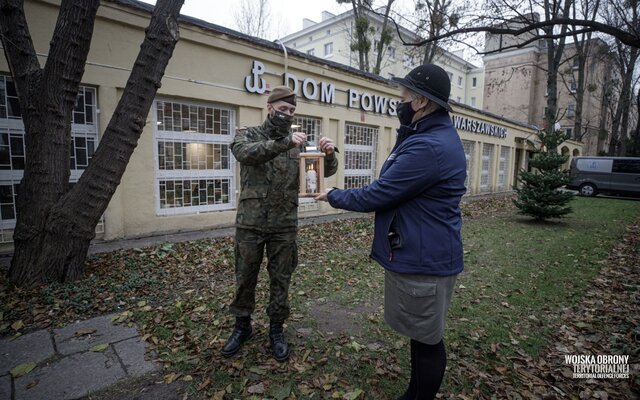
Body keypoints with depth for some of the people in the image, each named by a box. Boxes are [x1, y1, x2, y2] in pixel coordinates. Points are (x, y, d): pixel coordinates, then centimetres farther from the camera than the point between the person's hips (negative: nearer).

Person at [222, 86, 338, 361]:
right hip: (250, 224, -1)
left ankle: (276, 329, 31)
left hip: (284, 226, 1)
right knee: (245, 278, 13)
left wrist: (329, 154, -23)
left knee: (281, 280, 11)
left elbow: (325, 171, 0)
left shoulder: (298, 143, 5)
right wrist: (284, 143, -37)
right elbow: (245, 153, -24)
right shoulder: (248, 135, 0)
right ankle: (242, 326, 35)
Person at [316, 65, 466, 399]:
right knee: (419, 332, 24)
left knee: (428, 339, 9)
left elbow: (377, 195, -19)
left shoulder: (428, 147, -25)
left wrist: (333, 196, -5)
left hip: (425, 259, -11)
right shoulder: (432, 135, 12)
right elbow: (394, 189, 12)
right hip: (418, 254, 11)